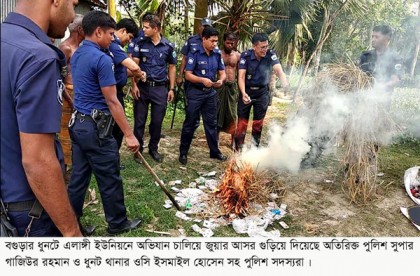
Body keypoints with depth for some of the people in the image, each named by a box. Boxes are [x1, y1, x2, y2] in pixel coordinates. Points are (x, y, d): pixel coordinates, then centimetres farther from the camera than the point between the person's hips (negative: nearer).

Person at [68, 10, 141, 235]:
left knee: (78, 177, 15)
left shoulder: (76, 56, 12)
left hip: (78, 123, 9)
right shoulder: (102, 59, -17)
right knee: (110, 180, 5)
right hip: (96, 127, -9)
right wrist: (129, 134, -17)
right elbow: (112, 101, -20)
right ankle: (118, 223, 21)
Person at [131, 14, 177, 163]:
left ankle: (153, 148, 26)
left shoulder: (168, 46, 1)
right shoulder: (140, 43, -1)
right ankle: (138, 149, 18)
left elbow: (172, 67, 9)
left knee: (157, 121, 8)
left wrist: (171, 89, 5)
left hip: (160, 88, 1)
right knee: (139, 120, 5)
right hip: (142, 86, 0)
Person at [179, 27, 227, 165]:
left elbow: (222, 73, 8)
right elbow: (188, 75, -14)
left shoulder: (217, 54, 3)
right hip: (195, 92, -5)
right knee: (190, 123, 3)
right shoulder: (194, 53, -12)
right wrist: (202, 80, -29)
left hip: (211, 93, 5)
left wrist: (221, 80, -15)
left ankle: (214, 151, 24)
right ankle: (183, 152, 15)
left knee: (211, 123, 12)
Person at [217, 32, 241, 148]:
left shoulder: (238, 56, 6)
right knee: (218, 112, 3)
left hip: (232, 86, 2)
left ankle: (233, 140, 17)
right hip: (220, 85, -1)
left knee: (232, 113, 6)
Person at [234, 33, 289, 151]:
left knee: (258, 123, 8)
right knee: (242, 122, 0)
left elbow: (278, 69, -26)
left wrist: (284, 83, -47)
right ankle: (238, 149, 11)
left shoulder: (271, 55, -12)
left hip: (262, 92, 2)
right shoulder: (245, 56, -15)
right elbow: (241, 76, -21)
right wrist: (243, 93, -38)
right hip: (247, 91, -1)